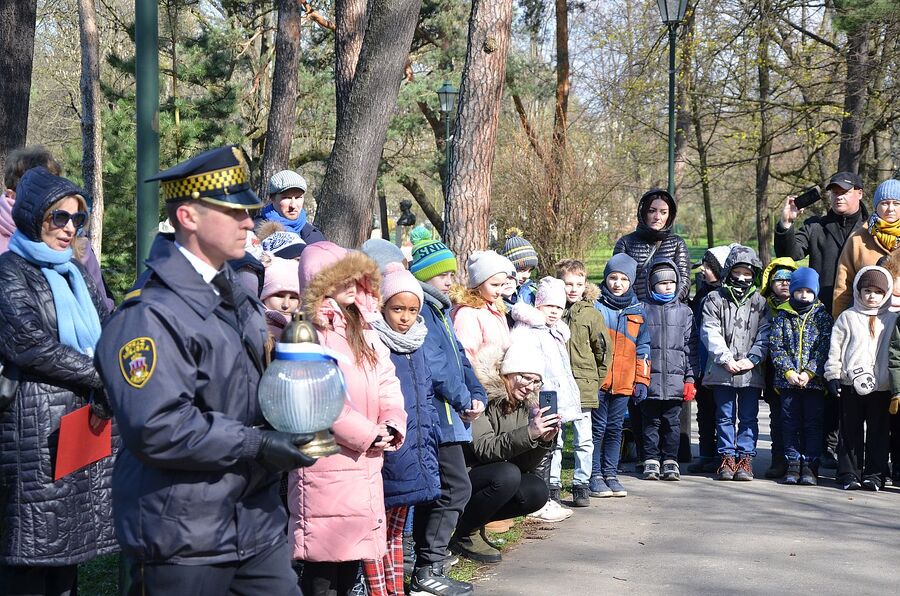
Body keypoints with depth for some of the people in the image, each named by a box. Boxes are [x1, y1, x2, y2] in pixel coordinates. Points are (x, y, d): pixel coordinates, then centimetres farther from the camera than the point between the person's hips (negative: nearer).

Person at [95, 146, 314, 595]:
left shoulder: (236, 294, 13)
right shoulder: (149, 314, -18)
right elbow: (156, 428, -27)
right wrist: (258, 445, -21)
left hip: (257, 521, 9)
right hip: (183, 540, -8)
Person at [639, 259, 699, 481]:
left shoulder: (684, 312, 8)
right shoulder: (643, 311, 4)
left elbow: (691, 348, 8)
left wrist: (690, 378, 2)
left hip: (675, 379, 1)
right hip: (650, 378, -1)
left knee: (673, 422, 5)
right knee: (651, 422, 5)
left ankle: (670, 461, 14)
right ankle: (651, 461, 13)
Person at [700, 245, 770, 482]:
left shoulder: (760, 302, 8)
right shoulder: (715, 300, 5)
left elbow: (764, 336, 3)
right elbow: (710, 332, -2)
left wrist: (750, 359, -10)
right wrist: (726, 359, -11)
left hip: (751, 371, 1)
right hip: (722, 370, 0)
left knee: (748, 417, 3)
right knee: (725, 416, 6)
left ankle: (745, 458, 8)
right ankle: (727, 457, 12)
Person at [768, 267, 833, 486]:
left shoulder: (822, 316, 4)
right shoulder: (783, 316, 6)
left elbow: (824, 347, -3)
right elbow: (775, 345, 1)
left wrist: (809, 372, -13)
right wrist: (788, 371, -11)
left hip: (814, 380, -1)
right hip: (787, 380, 1)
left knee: (813, 424, 0)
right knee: (790, 423, 4)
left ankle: (810, 465, 5)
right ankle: (793, 464, 10)